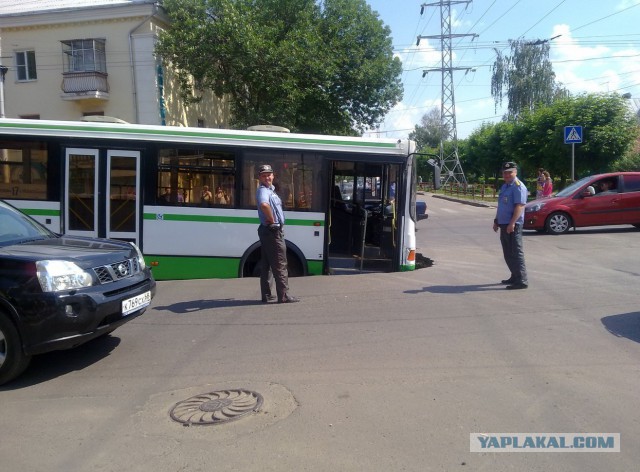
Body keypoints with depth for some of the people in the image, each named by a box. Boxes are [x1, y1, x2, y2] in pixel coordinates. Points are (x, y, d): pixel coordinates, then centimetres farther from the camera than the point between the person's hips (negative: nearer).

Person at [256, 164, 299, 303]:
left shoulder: (270, 190, 15)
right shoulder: (263, 190, -16)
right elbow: (264, 205, -39)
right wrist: (272, 220, -24)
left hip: (267, 231, 10)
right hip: (273, 231, -10)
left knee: (266, 264, 12)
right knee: (280, 264, -6)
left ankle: (266, 295, 19)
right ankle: (283, 295, -2)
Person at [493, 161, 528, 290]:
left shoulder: (518, 186, -12)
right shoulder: (504, 186, 17)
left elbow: (520, 206, -21)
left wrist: (512, 223, -27)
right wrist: (496, 221, 22)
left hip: (513, 225, -9)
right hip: (504, 224, 10)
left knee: (516, 253, -7)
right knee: (508, 253, 15)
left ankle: (521, 281, -3)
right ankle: (515, 277, 26)